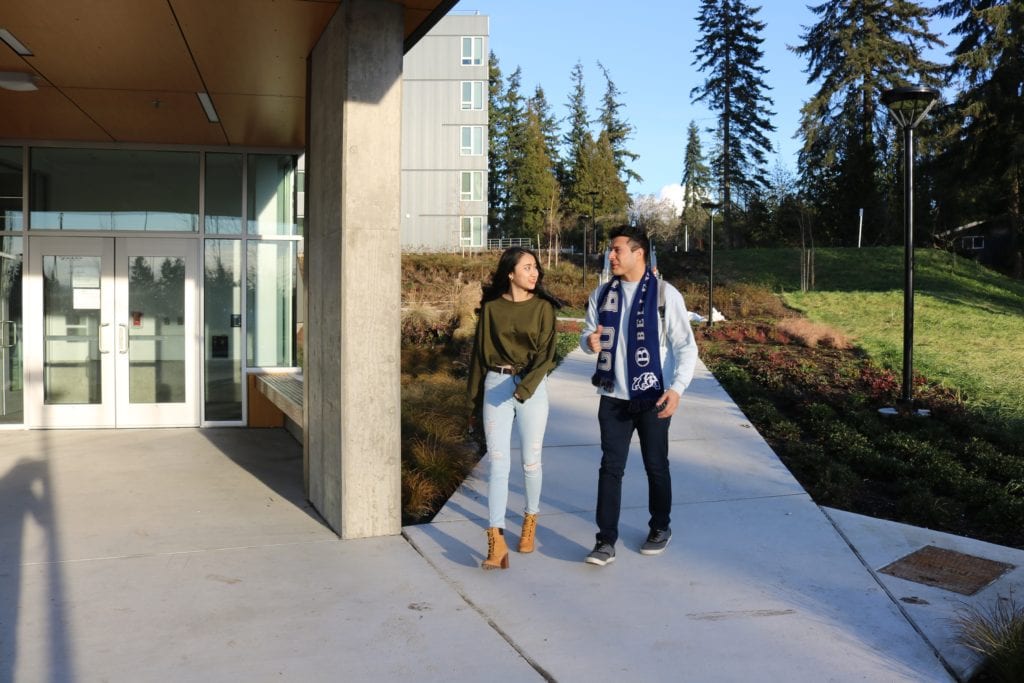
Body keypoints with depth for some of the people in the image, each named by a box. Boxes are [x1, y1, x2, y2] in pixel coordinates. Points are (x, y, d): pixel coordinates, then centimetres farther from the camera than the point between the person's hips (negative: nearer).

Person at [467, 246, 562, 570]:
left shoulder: (543, 307, 0)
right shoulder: (491, 307, 3)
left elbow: (546, 353, -8)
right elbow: (480, 352, 10)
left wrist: (524, 386, -23)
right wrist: (475, 395, 12)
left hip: (532, 387, 0)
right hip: (495, 385, 1)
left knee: (531, 461, 9)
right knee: (497, 462, -5)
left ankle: (530, 519, 33)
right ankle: (496, 540, -7)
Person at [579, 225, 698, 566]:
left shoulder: (665, 294, -9)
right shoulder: (602, 294, 4)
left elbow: (685, 346, -9)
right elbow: (587, 333, 13)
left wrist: (677, 388, -21)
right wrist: (590, 341, -12)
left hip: (652, 398, -3)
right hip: (613, 397, 3)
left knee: (656, 467, 13)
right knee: (610, 467, 4)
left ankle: (660, 528, 33)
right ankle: (606, 541, 11)